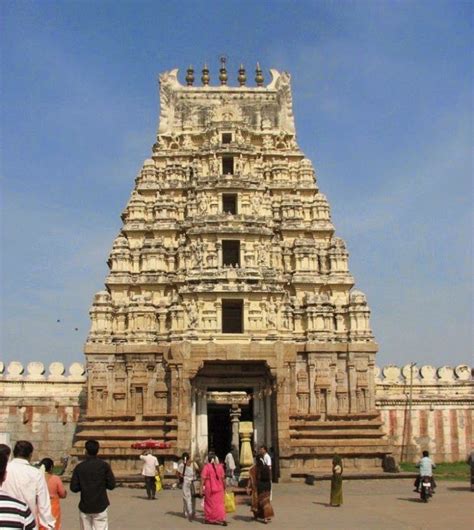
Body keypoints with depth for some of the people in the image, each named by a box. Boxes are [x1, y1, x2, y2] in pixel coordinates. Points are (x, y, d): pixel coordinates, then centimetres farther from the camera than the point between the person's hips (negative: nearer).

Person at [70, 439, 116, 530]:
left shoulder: (79, 467, -4)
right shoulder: (104, 466, -6)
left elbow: (73, 488, -4)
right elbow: (111, 485, -6)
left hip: (85, 507, 2)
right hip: (100, 506, -2)